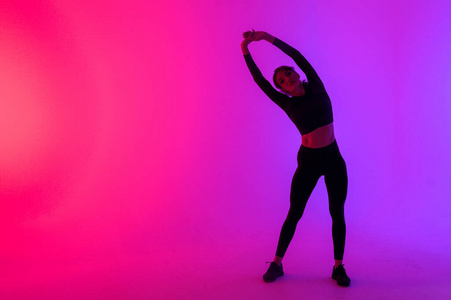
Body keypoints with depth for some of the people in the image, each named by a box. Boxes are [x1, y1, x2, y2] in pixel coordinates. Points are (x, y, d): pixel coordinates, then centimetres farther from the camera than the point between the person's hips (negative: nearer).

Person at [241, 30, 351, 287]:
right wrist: (246, 53, -10)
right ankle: (277, 264, 17)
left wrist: (268, 38, -11)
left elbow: (299, 58, -9)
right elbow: (261, 82, -6)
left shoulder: (316, 89, 0)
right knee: (294, 213, 4)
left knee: (337, 213, 5)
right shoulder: (288, 104, 0)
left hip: (333, 159, 1)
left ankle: (339, 267, 19)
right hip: (308, 161, 0)